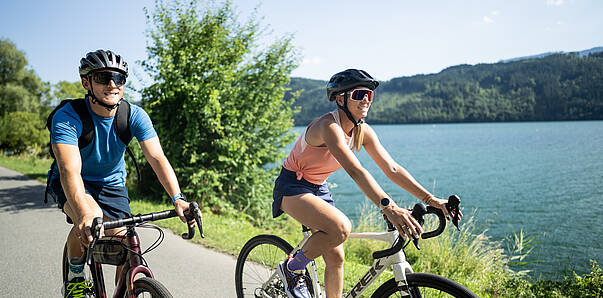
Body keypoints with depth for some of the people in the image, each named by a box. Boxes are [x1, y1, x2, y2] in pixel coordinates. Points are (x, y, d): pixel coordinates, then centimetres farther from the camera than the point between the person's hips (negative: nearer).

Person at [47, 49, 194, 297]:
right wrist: (85, 213, -58)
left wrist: (177, 199, -43)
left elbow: (157, 158, -27)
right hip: (73, 184, -3)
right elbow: (70, 170, -40)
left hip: (111, 184, 3)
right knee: (88, 220, -34)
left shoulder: (135, 116, -18)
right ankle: (74, 277, -6)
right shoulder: (66, 117, -27)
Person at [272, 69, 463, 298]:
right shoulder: (328, 126, -29)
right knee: (341, 227, -30)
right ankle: (292, 269, -7)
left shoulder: (363, 132, -5)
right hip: (291, 187, -7)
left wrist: (430, 199, -16)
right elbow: (355, 171, -42)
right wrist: (388, 208, -53)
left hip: (318, 188, 8)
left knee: (335, 258, 2)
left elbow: (392, 169, -7)